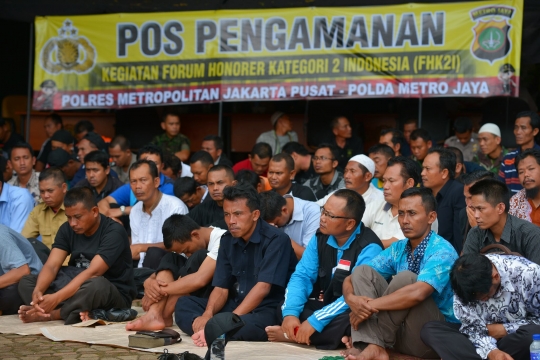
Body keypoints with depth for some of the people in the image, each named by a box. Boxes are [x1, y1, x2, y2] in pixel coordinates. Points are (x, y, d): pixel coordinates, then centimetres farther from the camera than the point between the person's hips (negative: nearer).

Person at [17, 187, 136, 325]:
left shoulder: (113, 232, -18)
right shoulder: (67, 229, 2)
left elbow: (92, 273, -28)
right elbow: (51, 266, -8)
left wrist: (56, 298, -37)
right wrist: (37, 291, -30)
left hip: (115, 295, -6)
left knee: (97, 284, -40)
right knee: (26, 282, -9)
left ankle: (52, 314, -22)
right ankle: (77, 311, -26)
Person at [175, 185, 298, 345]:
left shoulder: (275, 239, -14)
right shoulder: (227, 240, 6)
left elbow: (263, 288, -23)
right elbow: (221, 288, 4)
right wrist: (207, 315, -18)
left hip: (270, 310, -8)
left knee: (244, 325, -41)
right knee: (183, 304, -6)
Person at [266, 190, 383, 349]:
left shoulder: (369, 248, -21)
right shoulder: (321, 237, 0)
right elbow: (302, 276, -1)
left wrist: (315, 321, -33)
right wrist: (291, 313, -21)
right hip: (323, 306, 6)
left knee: (345, 323, -38)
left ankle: (292, 335, -18)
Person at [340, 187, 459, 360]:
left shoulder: (442, 252, -16)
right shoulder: (398, 249, 6)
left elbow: (417, 293, -35)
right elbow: (351, 279, 3)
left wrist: (370, 306, -27)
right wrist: (352, 299, -21)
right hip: (401, 333, 7)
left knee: (405, 278, -29)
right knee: (362, 271, -5)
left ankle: (375, 341, -16)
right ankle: (372, 346, -23)